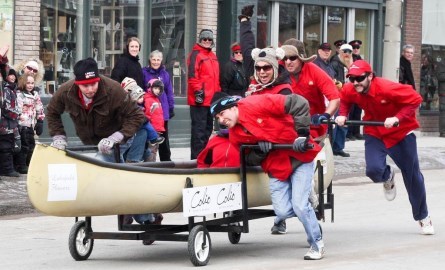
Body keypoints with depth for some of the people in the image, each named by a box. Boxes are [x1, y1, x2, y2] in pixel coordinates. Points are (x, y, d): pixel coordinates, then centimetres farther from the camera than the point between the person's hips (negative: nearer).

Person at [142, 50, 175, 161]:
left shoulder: (165, 74, 6)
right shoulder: (144, 72, -3)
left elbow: (169, 92, 8)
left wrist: (171, 108, 4)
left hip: (163, 110, 3)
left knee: (164, 137, 11)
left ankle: (166, 160, 19)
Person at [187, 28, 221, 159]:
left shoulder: (213, 56, 18)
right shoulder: (196, 55, -8)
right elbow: (192, 75, -16)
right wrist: (198, 91, -21)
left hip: (211, 99, 9)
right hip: (200, 100, -9)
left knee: (208, 128, 15)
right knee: (199, 129, -9)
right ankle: (196, 157, -8)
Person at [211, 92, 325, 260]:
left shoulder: (256, 104, -19)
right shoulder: (235, 135, 1)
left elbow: (299, 104, -21)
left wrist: (302, 133, -22)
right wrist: (259, 149, -13)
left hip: (300, 157, -5)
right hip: (276, 167, 5)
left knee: (300, 206, -14)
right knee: (283, 211, -10)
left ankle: (317, 244, 8)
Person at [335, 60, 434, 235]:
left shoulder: (387, 88, -31)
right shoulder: (350, 90, -15)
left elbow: (415, 99, -26)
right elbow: (344, 100, 9)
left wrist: (397, 118, -34)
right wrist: (343, 115, -9)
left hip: (400, 132, -3)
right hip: (374, 133, 3)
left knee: (412, 176, 6)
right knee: (373, 170, -22)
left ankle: (423, 218, 26)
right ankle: (387, 177, 19)